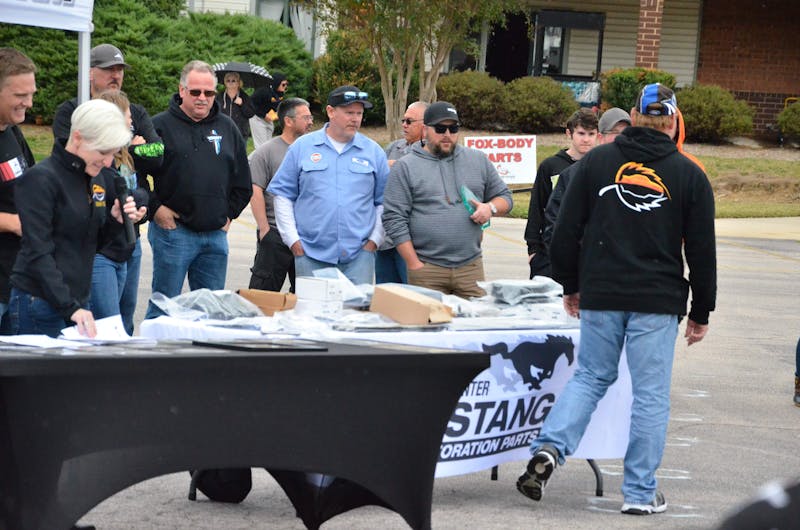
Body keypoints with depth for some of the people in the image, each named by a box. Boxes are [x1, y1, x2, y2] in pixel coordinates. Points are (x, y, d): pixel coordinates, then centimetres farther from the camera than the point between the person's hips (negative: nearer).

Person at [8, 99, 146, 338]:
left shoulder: (100, 178, 11)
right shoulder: (40, 179, -12)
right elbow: (38, 253, -18)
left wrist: (116, 220, -1)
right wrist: (70, 307, -25)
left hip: (78, 301, 7)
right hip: (39, 301, -7)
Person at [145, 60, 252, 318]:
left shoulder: (227, 128, 12)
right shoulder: (160, 125, -3)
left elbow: (243, 182, 21)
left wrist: (229, 214, 12)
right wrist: (154, 208, -10)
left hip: (215, 235, 5)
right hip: (172, 229, -5)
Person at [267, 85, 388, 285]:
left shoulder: (373, 152, 8)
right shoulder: (303, 147, 5)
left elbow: (384, 202, 13)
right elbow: (283, 194, 7)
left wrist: (375, 239, 3)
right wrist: (292, 239, 0)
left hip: (359, 254, 1)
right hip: (311, 255, 0)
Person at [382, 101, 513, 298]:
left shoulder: (478, 160, 13)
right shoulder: (405, 167, 3)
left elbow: (504, 197, 20)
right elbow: (394, 220, -2)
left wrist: (490, 207, -4)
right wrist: (415, 265, -7)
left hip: (470, 267, 3)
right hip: (426, 270, -3)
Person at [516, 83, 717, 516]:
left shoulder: (597, 161, 3)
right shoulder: (689, 175, -1)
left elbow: (566, 231, 5)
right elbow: (702, 252, 1)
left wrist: (570, 285, 16)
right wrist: (700, 313, 9)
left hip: (600, 297, 2)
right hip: (658, 302, -2)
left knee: (590, 377, 15)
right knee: (650, 394, 4)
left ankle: (549, 448, -6)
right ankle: (640, 492, 7)